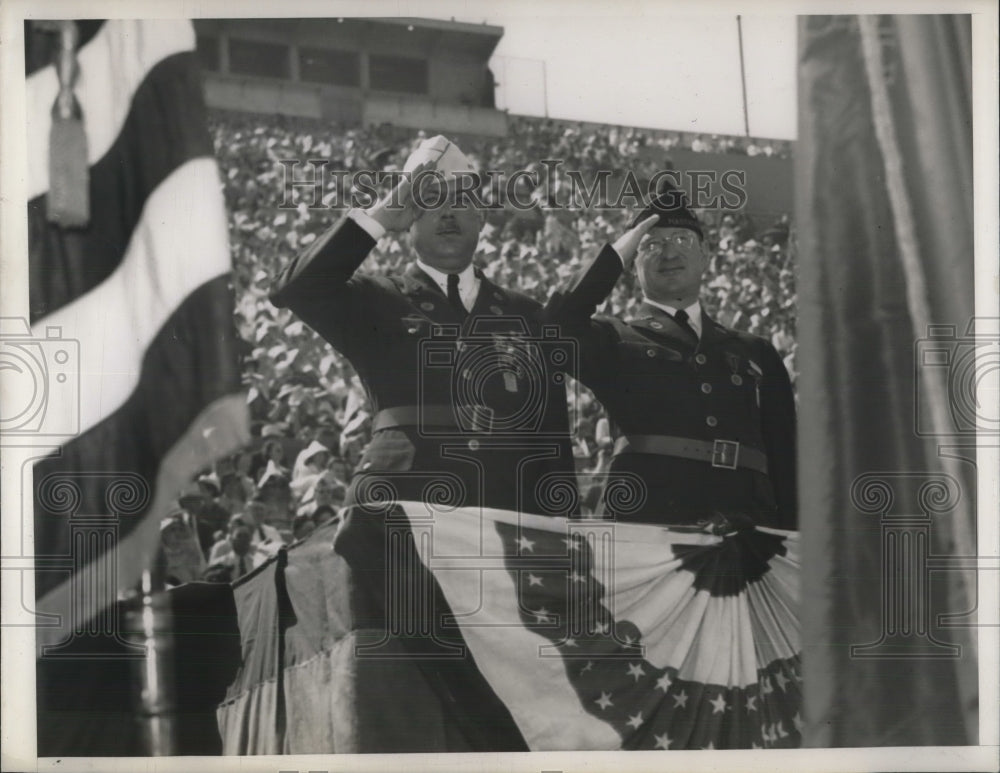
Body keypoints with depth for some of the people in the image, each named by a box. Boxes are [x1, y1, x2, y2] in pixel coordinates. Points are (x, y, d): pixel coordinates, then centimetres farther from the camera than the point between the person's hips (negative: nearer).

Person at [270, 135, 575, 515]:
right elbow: (293, 290, -11)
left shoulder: (526, 315, 16)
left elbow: (553, 439, 14)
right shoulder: (378, 302, 8)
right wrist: (381, 216, -10)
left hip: (508, 525, 3)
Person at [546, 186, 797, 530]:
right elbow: (554, 327, -7)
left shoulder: (756, 355, 23)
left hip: (747, 531, 3)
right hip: (645, 524, -3)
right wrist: (616, 255, 3)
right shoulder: (617, 341, 14)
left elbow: (785, 459, 19)